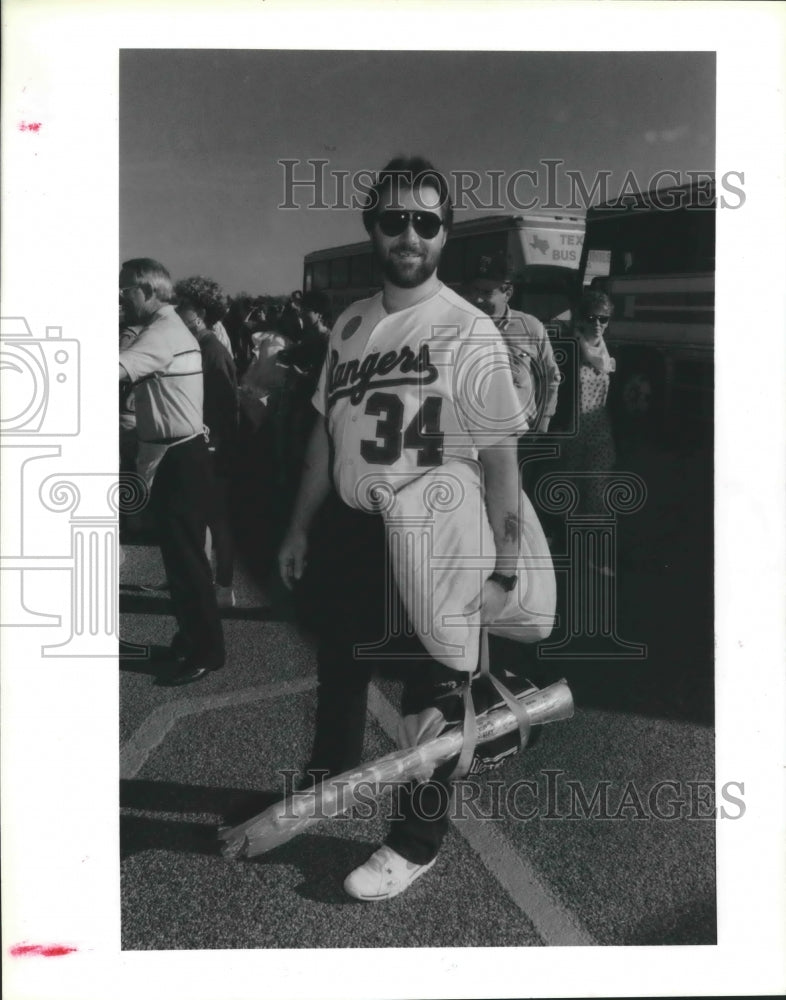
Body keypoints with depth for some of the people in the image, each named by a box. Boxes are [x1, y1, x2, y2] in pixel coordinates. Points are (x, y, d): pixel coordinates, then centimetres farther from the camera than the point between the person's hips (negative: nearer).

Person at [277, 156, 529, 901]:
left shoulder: (469, 331, -13)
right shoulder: (350, 324, 4)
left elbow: (501, 456, -15)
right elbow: (325, 430, 11)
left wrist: (500, 569, -19)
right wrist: (299, 528, 13)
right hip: (347, 532, 6)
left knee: (427, 694, 10)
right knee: (338, 671, 23)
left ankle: (416, 842, 30)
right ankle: (325, 781, 49)